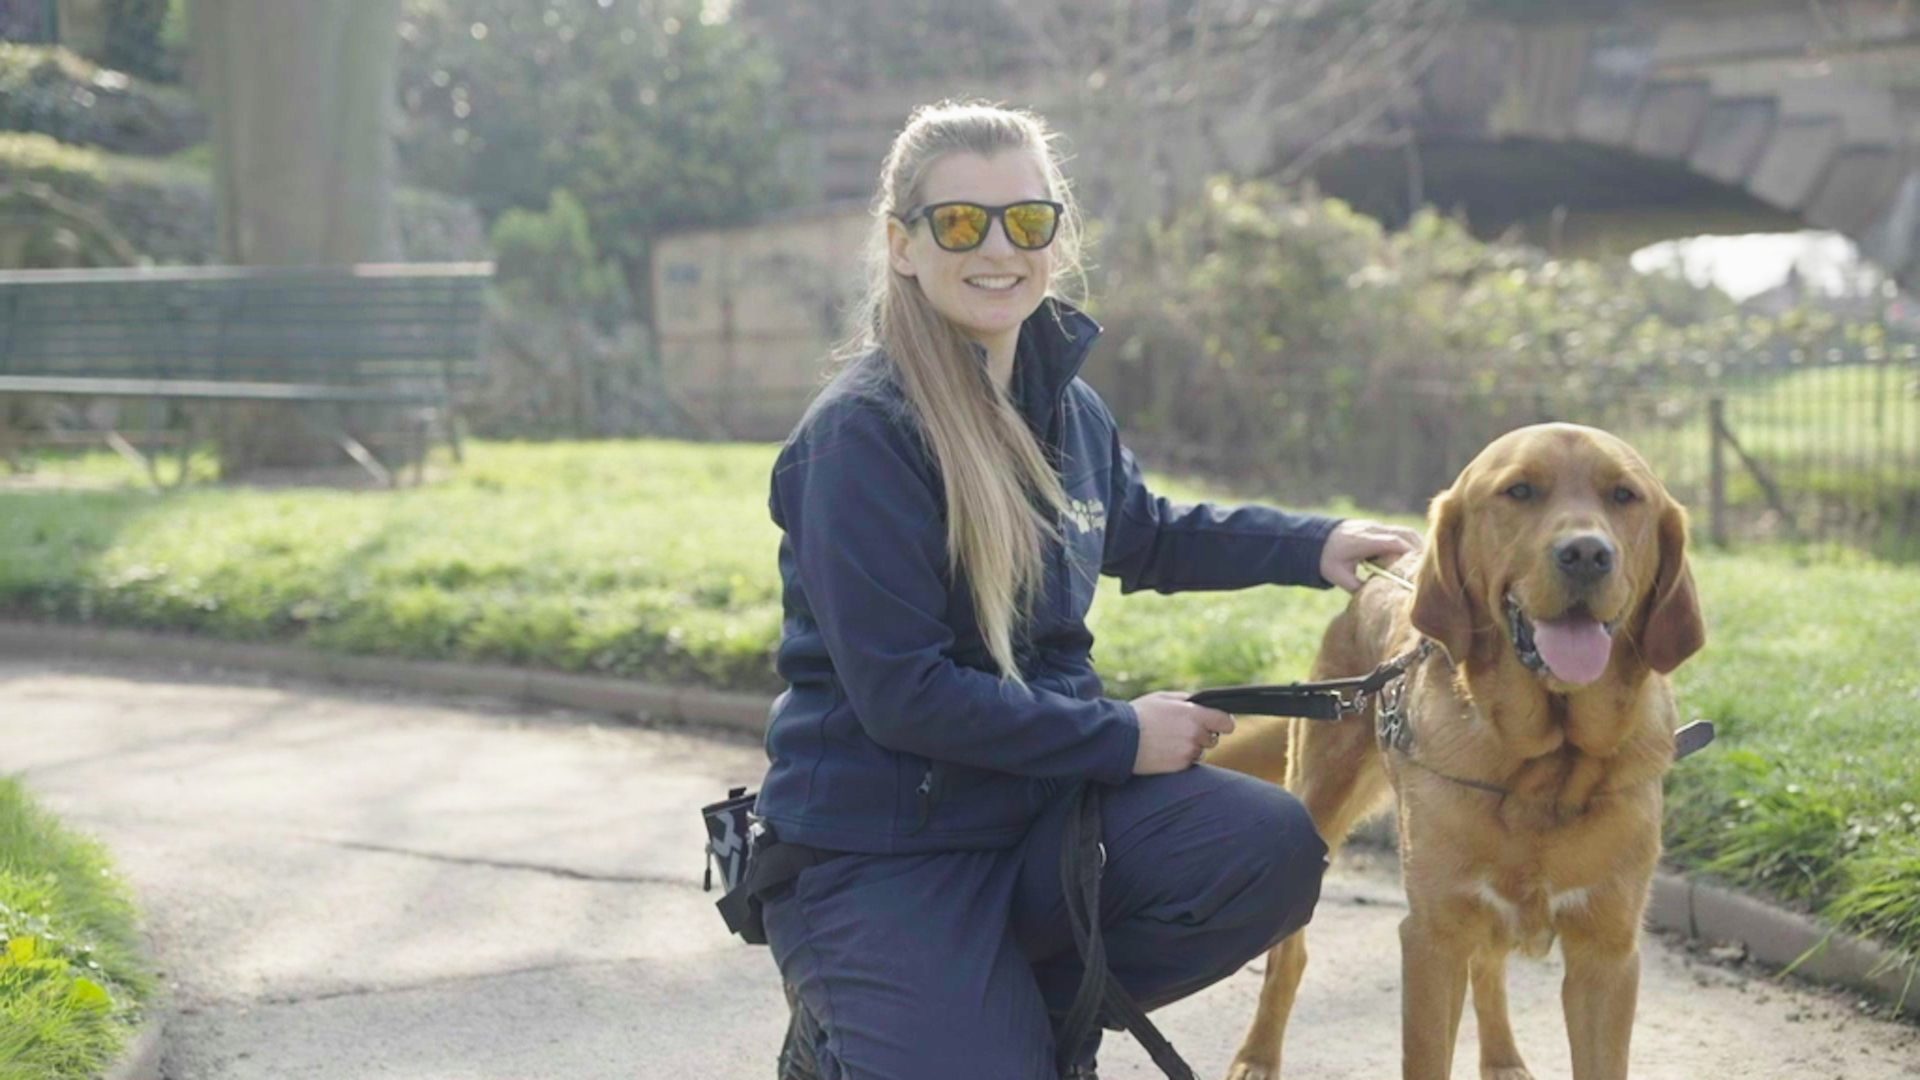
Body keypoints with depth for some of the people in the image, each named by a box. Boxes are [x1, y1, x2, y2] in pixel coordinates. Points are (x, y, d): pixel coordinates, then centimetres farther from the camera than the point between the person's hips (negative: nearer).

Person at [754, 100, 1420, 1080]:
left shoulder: (1064, 404, 5)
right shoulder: (862, 432, -18)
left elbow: (1141, 536, 27)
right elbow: (902, 692, -21)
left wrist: (1313, 546, 17)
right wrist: (1120, 738, -15)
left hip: (1042, 796, 7)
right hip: (879, 847, -6)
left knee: (1271, 848, -16)